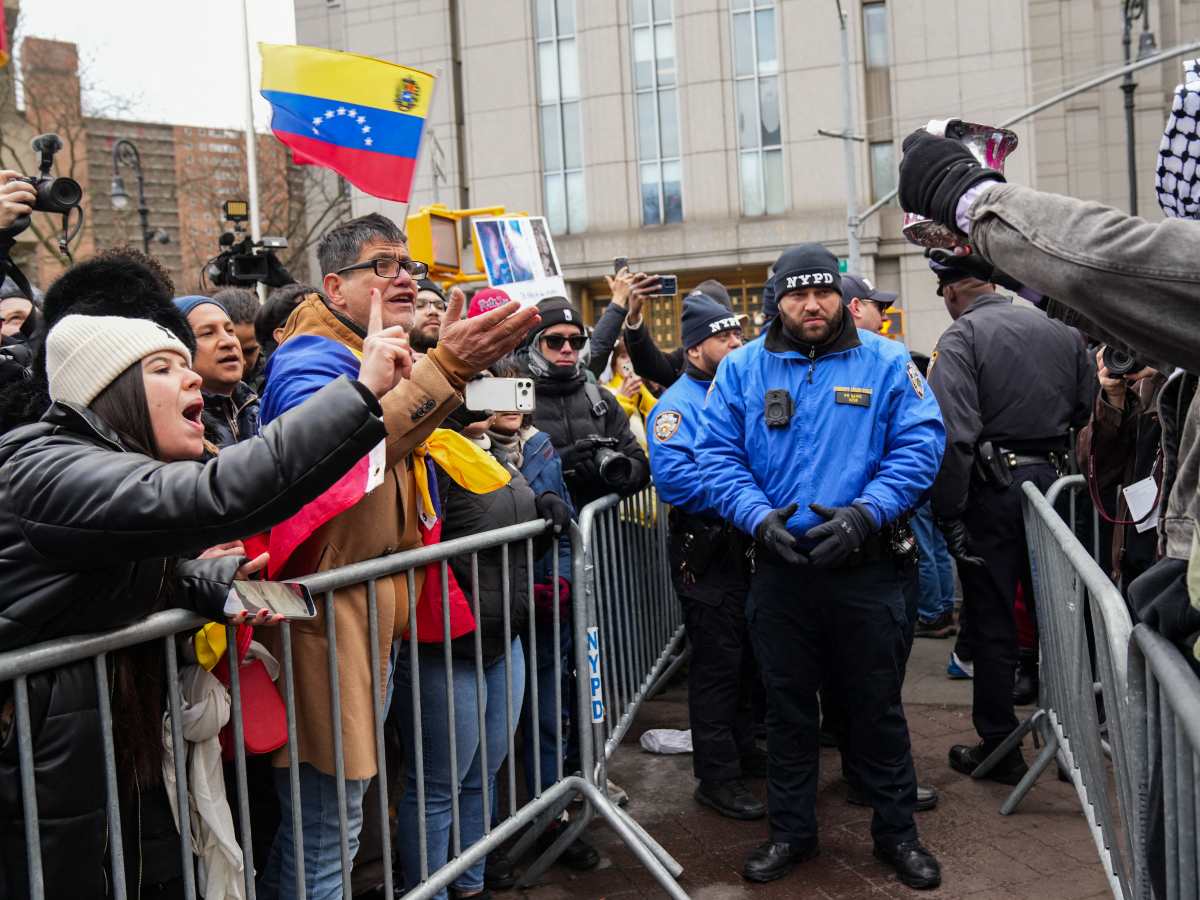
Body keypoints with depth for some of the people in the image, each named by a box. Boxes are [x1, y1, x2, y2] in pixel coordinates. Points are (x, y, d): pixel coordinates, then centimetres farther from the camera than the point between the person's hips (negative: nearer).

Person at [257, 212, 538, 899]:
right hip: (329, 611, -9)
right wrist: (447, 368, -43)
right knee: (326, 829, -3)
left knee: (339, 814, 20)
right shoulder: (310, 360, -14)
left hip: (381, 607, 10)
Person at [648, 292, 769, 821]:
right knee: (717, 663, -1)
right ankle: (717, 777, 10)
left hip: (747, 546, 8)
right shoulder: (678, 405, -12)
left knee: (747, 657, 19)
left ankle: (743, 749, 35)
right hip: (707, 554, -8)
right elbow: (672, 477, -26)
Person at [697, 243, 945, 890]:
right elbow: (717, 453, -1)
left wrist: (866, 512, -19)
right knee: (787, 704, 13)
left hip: (866, 566, -1)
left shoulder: (886, 363, 0)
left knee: (877, 704, 10)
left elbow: (920, 444, -6)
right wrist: (758, 515, -17)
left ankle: (895, 831, 28)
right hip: (780, 565, 2)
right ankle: (790, 831, 29)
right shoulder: (743, 369, 4)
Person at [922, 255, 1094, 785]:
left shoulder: (961, 339, -12)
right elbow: (1088, 408, 11)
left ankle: (998, 748, 12)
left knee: (992, 621, 4)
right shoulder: (1061, 332, 7)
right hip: (1052, 478, 6)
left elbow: (954, 435, -21)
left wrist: (948, 515, -17)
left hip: (993, 488, -5)